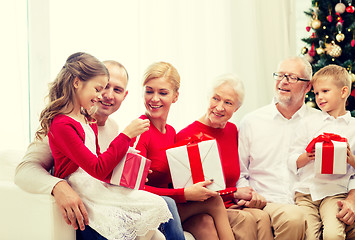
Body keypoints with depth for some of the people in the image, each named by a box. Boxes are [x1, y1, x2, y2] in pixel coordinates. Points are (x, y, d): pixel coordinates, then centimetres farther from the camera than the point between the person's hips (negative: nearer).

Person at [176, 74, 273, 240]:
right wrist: (234, 193, -10)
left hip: (230, 207, 6)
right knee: (244, 219, -31)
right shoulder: (185, 136, -11)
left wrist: (249, 195, -4)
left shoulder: (232, 130, 12)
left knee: (261, 217, -26)